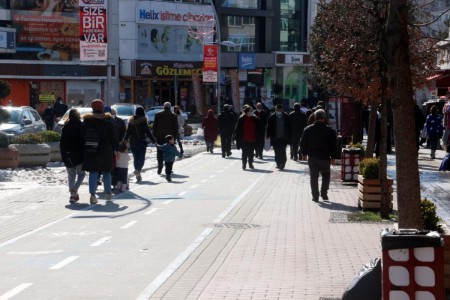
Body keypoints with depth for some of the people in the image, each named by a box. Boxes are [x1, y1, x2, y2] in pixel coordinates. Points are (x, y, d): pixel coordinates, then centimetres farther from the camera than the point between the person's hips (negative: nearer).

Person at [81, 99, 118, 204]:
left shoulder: (86, 121, 3)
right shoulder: (108, 122, -4)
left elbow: (82, 136, 5)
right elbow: (113, 138, -2)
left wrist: (84, 149, 10)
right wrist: (115, 149, 6)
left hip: (90, 152, 1)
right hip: (105, 152, -1)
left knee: (93, 172, 1)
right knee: (106, 172, 13)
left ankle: (92, 195, -10)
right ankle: (108, 193, 21)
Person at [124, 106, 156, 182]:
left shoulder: (131, 121, 5)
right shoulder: (143, 121, -9)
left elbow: (128, 132, 8)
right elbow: (147, 132, -9)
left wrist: (124, 140, 16)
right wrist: (153, 140, -3)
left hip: (132, 142, 4)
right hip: (141, 141, -4)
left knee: (136, 158, 11)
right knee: (142, 157, -1)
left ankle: (138, 175, 8)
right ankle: (138, 170, -25)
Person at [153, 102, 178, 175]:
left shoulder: (158, 114, 4)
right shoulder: (173, 116, 0)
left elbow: (154, 126, 5)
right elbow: (176, 128, -1)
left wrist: (154, 136, 9)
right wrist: (174, 137, 5)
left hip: (159, 137, 1)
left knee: (160, 152, 7)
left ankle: (160, 167, -4)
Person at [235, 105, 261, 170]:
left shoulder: (255, 119, 3)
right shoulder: (241, 118, -5)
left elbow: (258, 129, 9)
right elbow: (238, 129, -3)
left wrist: (257, 137, 5)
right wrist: (238, 139, -6)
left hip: (252, 139, 3)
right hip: (244, 139, -3)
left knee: (251, 153, 9)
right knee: (244, 153, 2)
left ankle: (250, 164, 23)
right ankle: (244, 164, 9)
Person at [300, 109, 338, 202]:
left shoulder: (308, 129, -2)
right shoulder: (330, 130, -6)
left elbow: (303, 143, 4)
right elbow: (333, 145, -4)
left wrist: (304, 154, 15)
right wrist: (333, 157, 4)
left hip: (312, 157, 1)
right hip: (325, 157, -1)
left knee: (313, 177, 7)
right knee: (326, 175, 16)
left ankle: (315, 196, 5)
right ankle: (324, 193, 5)